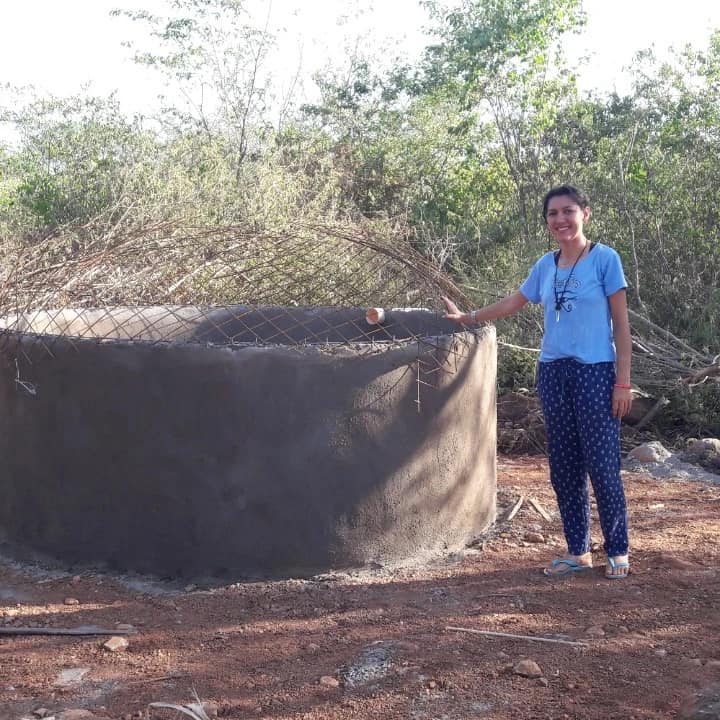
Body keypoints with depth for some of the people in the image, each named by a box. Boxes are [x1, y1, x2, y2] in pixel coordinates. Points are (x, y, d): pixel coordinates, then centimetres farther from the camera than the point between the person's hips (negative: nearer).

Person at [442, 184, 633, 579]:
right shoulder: (545, 265, 9)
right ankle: (578, 552, 19)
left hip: (595, 373, -5)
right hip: (552, 373, 6)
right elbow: (513, 303, 25)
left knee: (602, 467, -4)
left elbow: (621, 325, -7)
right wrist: (468, 318, 31)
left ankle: (618, 552, 11)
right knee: (563, 469, 8)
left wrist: (623, 382, -11)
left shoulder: (604, 259, -6)